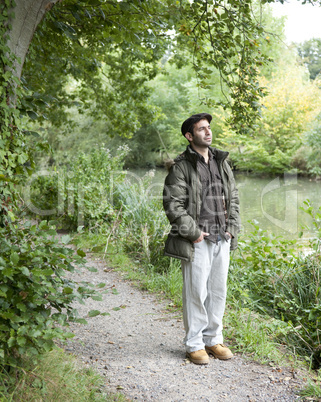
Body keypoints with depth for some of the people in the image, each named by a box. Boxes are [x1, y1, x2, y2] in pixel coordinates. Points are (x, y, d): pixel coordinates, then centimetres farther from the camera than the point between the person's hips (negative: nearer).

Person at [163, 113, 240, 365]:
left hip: (222, 240, 6)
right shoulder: (181, 166, -6)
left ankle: (213, 339, 26)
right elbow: (172, 204, -11)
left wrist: (232, 228, 7)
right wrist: (193, 232, -14)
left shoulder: (222, 162, 13)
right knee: (196, 292, 0)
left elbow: (234, 197, 18)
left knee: (218, 291, 12)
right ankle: (195, 345, 14)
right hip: (197, 241, -6)